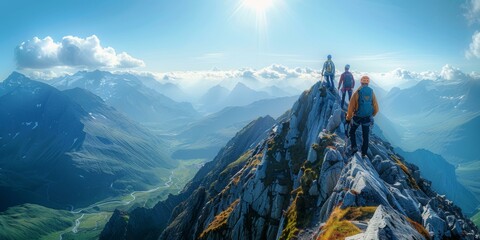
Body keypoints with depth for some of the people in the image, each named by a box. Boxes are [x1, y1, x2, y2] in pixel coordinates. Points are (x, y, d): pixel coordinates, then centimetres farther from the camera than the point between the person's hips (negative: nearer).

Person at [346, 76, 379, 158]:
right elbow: (376, 108, 2)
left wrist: (348, 118, -1)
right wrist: (372, 115, 21)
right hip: (367, 118, 3)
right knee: (365, 136, 13)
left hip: (357, 117, -2)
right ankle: (364, 153, 20)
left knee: (352, 131, 20)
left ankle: (354, 147, 6)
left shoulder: (357, 92, -12)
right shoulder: (372, 93, -3)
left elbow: (351, 106, -12)